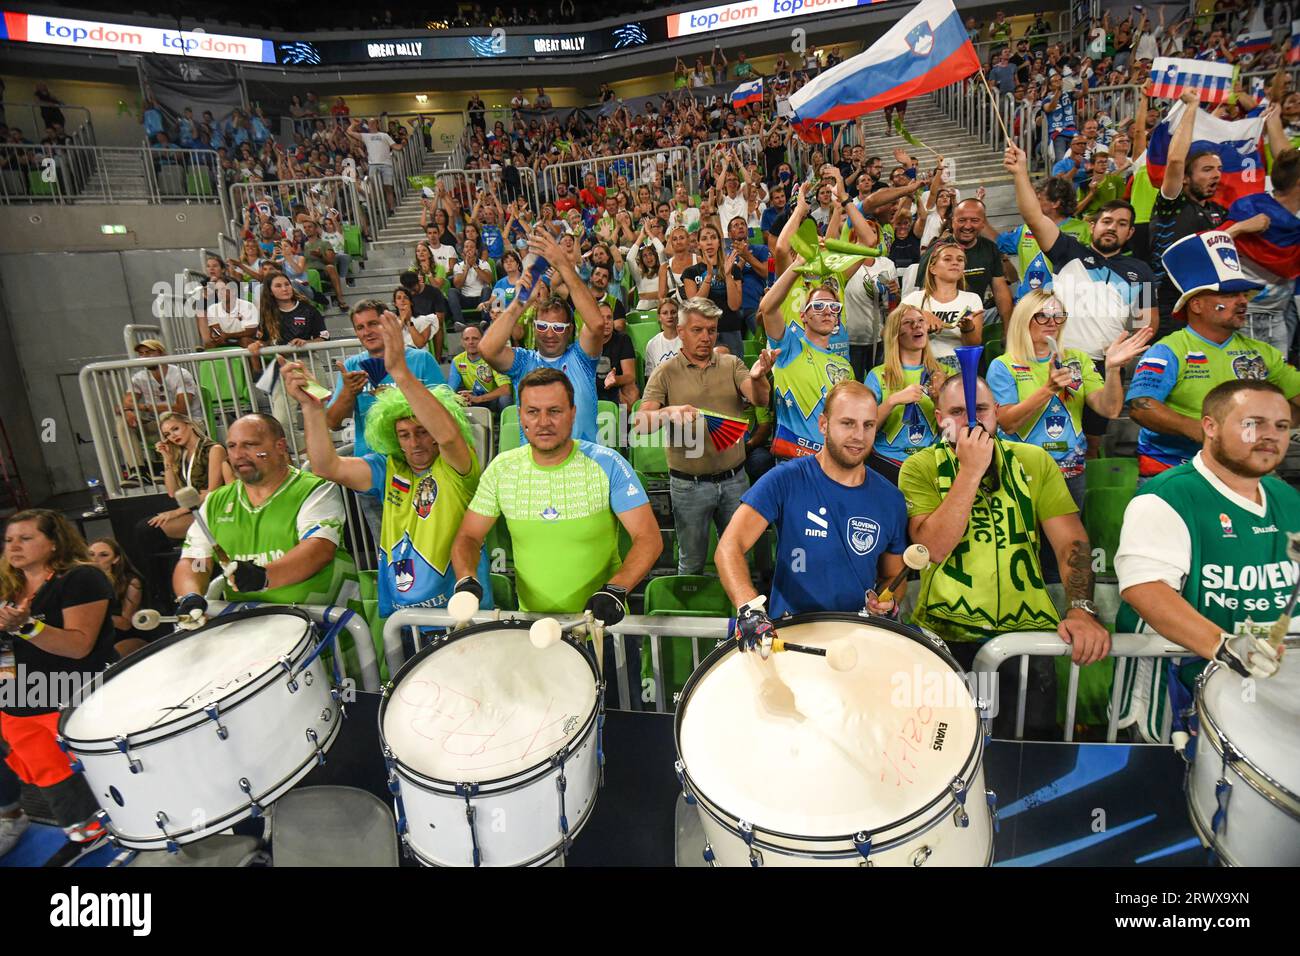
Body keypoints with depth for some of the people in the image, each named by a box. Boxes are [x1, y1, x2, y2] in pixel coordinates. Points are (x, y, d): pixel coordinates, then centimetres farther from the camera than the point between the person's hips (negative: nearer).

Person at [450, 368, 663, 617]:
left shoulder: (606, 464, -7)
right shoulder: (501, 469, 2)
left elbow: (649, 538, -10)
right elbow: (468, 537, 10)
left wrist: (616, 589, -26)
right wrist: (466, 580, -11)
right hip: (530, 623, 2)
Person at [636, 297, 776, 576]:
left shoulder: (731, 364, 3)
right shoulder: (666, 373, -3)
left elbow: (760, 399, -13)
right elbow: (641, 423, -13)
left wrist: (757, 378, -37)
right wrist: (668, 412, -35)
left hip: (734, 479, 2)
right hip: (689, 484, -2)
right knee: (692, 562, 14)